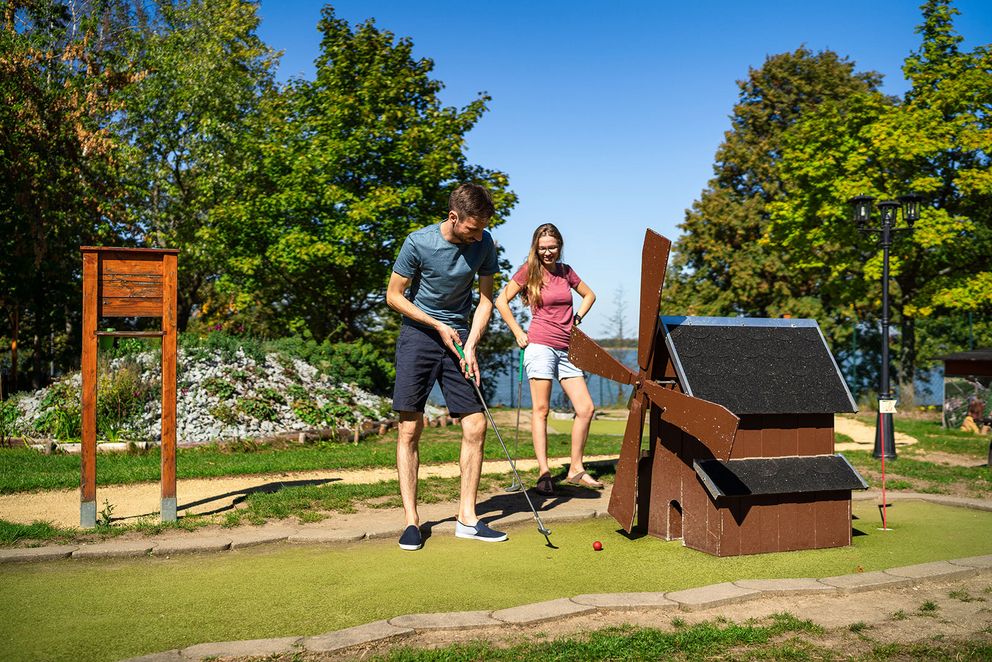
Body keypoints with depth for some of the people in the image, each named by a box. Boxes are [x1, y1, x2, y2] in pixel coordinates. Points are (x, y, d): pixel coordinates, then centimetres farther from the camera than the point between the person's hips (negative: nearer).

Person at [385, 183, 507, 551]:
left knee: (476, 426, -2)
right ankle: (411, 521, 3)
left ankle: (467, 518, 8)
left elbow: (486, 299, 4)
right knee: (409, 429, -6)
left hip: (458, 336, 4)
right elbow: (394, 296, -5)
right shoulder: (418, 243, -13)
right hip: (419, 333, -3)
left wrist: (470, 345, -8)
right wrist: (439, 327, -9)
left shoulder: (484, 244, -4)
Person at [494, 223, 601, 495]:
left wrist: (576, 320, 14)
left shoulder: (565, 271, 13)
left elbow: (589, 295, 27)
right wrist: (518, 333, -4)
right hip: (540, 345, -5)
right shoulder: (528, 271, 0)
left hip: (567, 348, 5)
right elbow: (501, 301, -1)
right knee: (541, 409, -5)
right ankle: (544, 472, -2)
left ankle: (576, 470, 10)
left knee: (586, 408, 0)